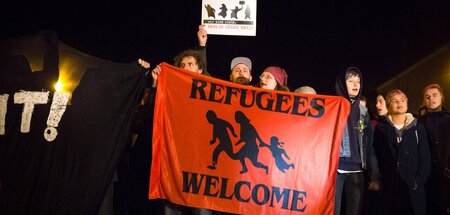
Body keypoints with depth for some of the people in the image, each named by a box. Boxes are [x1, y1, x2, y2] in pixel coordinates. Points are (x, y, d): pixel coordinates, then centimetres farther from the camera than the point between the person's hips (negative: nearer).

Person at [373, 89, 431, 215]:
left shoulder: (418, 128, 8)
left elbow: (425, 158, 4)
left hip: (413, 189, 1)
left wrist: (418, 182, -5)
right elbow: (376, 156, 3)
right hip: (388, 188, -1)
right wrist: (378, 179, -6)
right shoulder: (381, 128, 5)